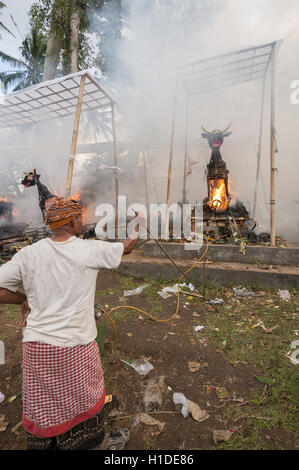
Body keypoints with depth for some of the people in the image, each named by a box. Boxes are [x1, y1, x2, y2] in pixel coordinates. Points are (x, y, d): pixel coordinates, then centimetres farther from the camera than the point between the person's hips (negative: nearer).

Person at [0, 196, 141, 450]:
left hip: (37, 345, 3)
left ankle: (41, 444, 48)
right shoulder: (90, 250, -15)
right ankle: (97, 443, 47)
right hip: (75, 345, -2)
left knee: (41, 402, 24)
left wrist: (24, 299, 8)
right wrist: (138, 227, 21)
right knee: (86, 396, 22)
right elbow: (128, 247, 1)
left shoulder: (28, 254, -8)